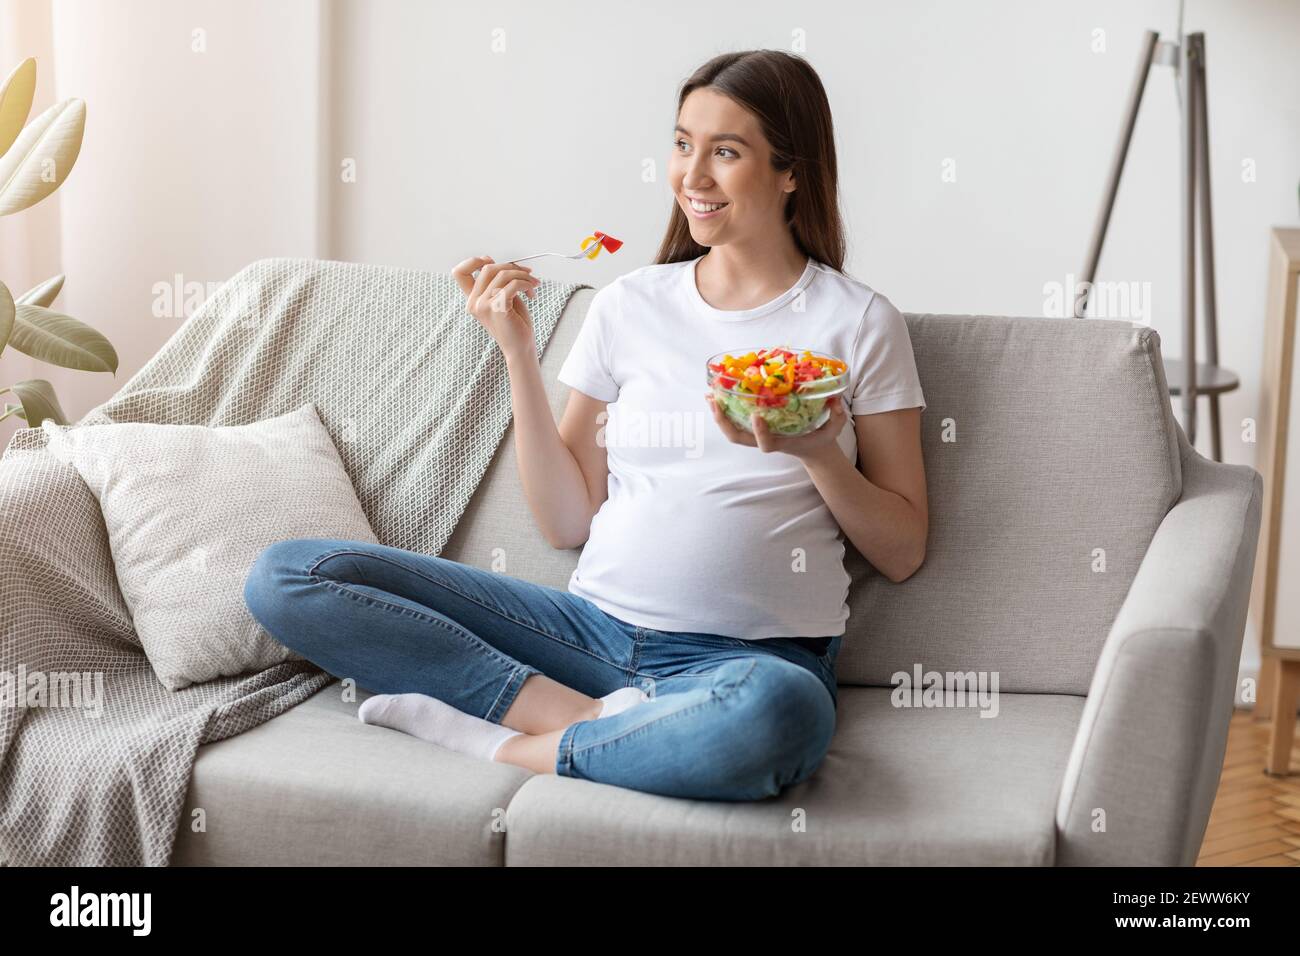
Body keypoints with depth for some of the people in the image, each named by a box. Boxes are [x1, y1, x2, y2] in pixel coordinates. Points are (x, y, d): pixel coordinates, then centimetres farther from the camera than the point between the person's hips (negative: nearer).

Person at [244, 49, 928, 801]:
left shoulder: (858, 321, 3)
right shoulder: (630, 303, 11)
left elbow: (903, 554, 5)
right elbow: (568, 523, 8)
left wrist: (818, 452, -11)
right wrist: (519, 353, 2)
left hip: (753, 654, -3)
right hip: (599, 624, 4)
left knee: (775, 714, -44)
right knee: (287, 576, -9)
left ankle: (499, 742, -17)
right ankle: (607, 719, -17)